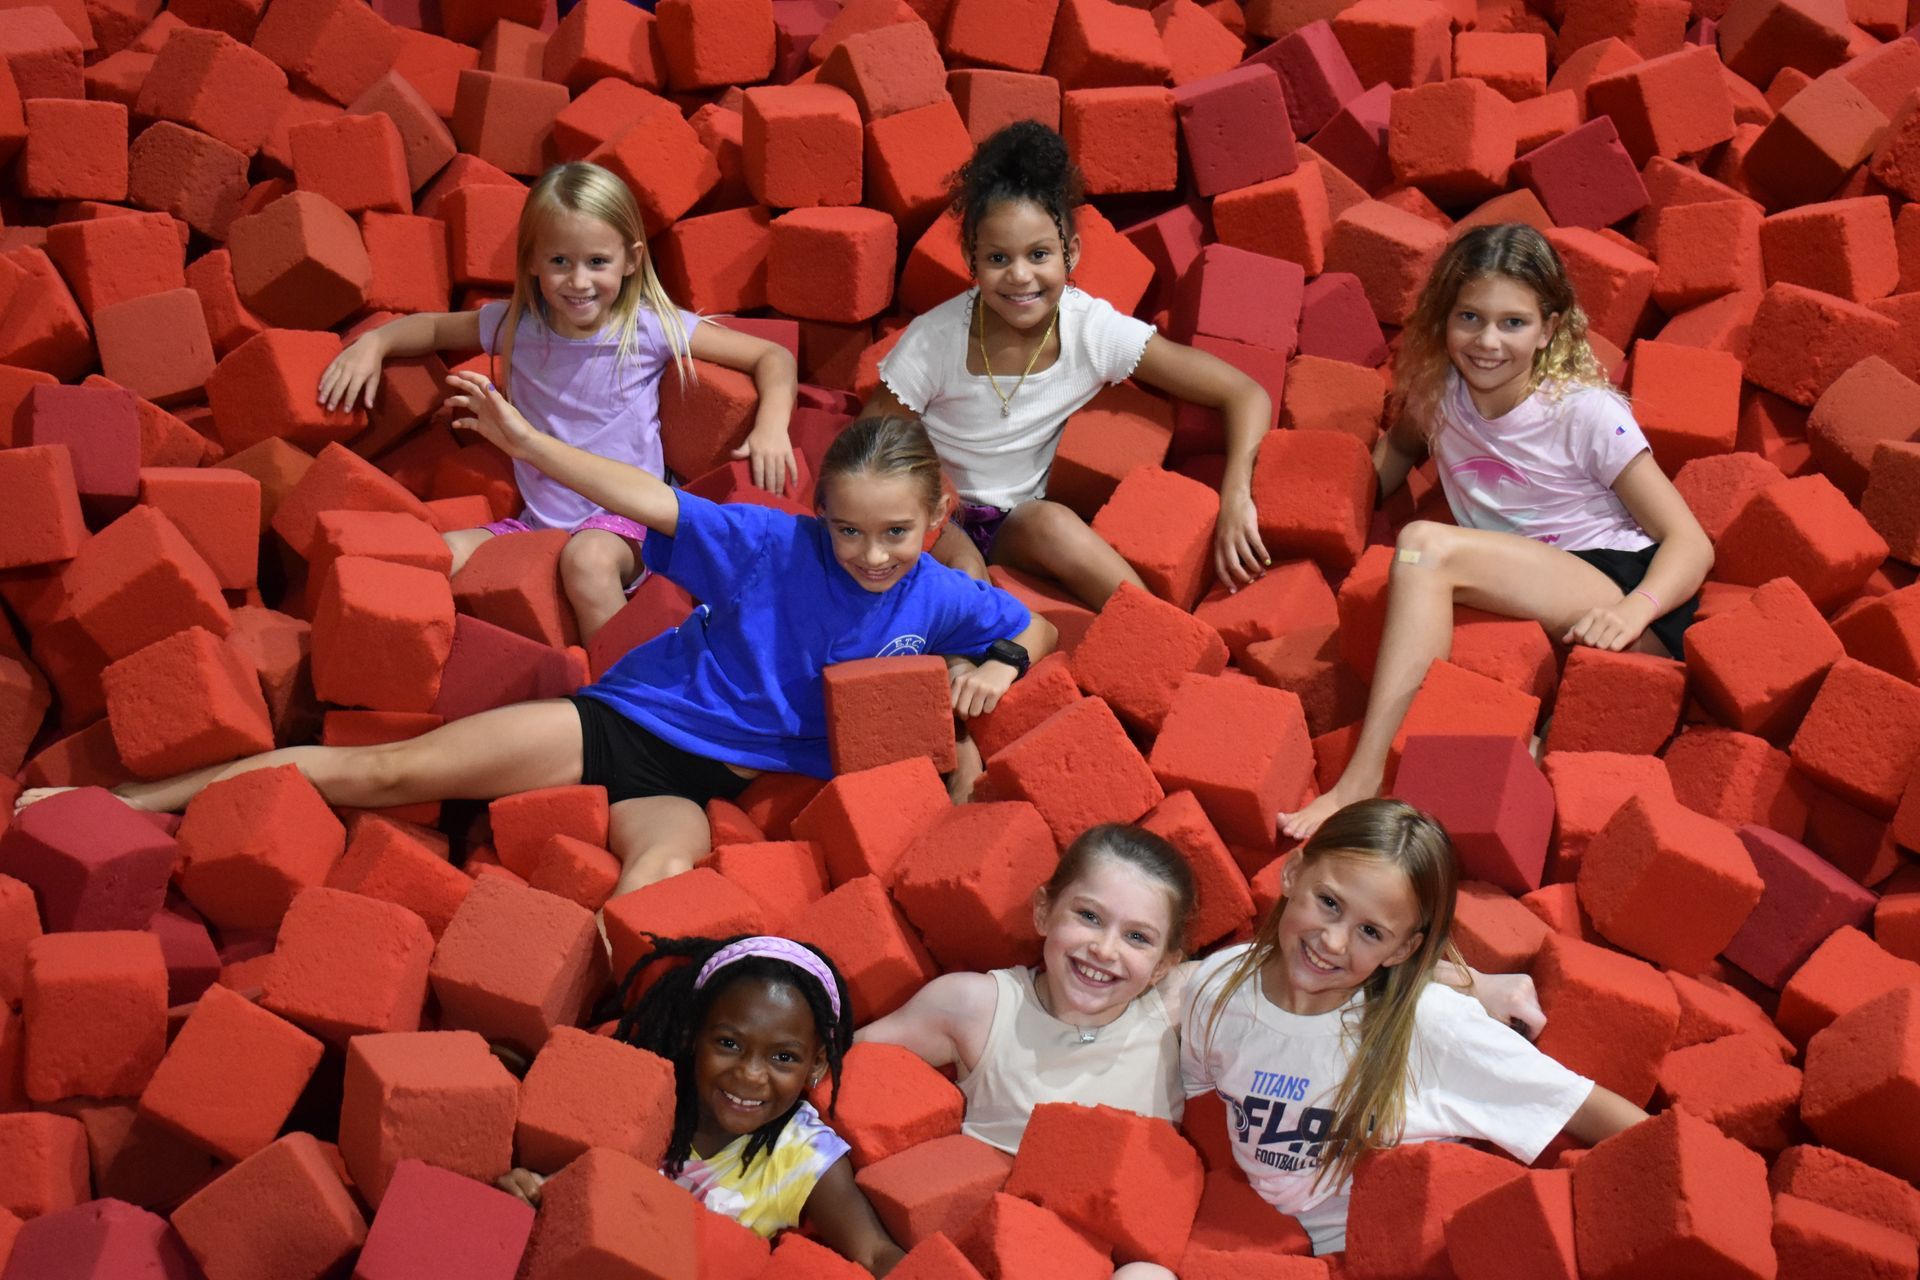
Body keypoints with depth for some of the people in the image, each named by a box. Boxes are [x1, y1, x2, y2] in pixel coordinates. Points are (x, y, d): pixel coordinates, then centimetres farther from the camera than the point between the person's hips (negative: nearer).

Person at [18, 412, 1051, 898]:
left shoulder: (939, 600, -2)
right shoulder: (776, 546, -9)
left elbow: (1036, 629, 11)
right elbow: (651, 502, -12)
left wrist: (995, 665, -11)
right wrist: (525, 441, -16)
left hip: (702, 783, 1)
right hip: (621, 720, -1)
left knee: (663, 875, -38)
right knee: (390, 769, -8)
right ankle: (130, 801, -2)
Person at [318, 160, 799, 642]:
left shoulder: (651, 328, -7)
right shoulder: (515, 325, 3)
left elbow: (773, 357, -4)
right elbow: (435, 327, 22)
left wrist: (771, 426, -21)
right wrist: (374, 342, 4)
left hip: (624, 519, -4)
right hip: (537, 522, 4)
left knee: (588, 558, -37)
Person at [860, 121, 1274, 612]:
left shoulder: (1094, 331, -16)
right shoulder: (935, 341, -19)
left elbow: (1246, 395, -15)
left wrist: (1235, 498, -30)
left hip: (1020, 523, 1)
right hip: (937, 516, -1)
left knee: (1051, 524, -33)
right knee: (963, 563, -34)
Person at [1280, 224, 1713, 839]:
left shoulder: (1585, 413, -9)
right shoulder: (1439, 391, 5)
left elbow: (1692, 543, -9)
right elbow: (1399, 447, 30)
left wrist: (1632, 610, -31)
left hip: (1629, 594, -6)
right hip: (1527, 608, 6)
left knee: (1427, 543, -27)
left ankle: (1362, 780, -33)